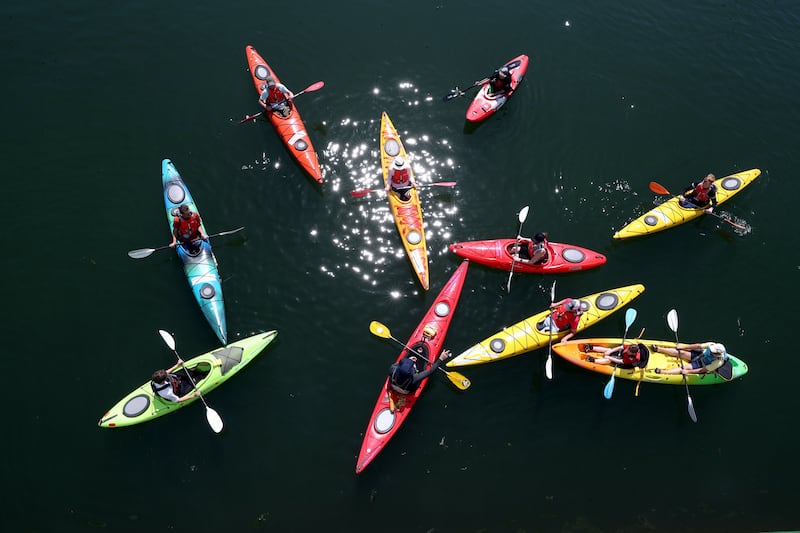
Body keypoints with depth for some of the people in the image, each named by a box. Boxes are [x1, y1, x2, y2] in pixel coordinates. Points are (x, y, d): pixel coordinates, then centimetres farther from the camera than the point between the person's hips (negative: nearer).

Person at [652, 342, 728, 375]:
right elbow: (698, 346, -15)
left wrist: (688, 372, -29)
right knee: (681, 352, -8)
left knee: (686, 368, -21)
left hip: (701, 365, -5)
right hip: (700, 355, 5)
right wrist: (683, 347, -16)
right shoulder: (713, 345, -25)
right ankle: (658, 349, -6)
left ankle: (662, 372, -32)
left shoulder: (718, 362, -34)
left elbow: (703, 370, -28)